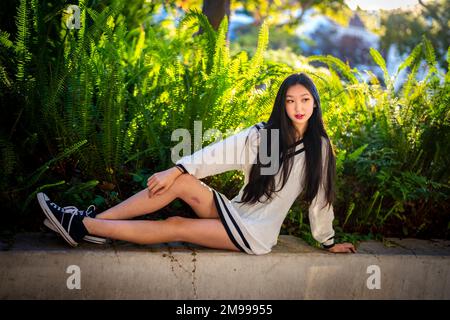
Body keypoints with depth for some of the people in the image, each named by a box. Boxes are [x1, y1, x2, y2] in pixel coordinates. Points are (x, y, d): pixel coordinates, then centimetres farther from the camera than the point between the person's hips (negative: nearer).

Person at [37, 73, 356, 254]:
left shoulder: (319, 148, -6)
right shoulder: (262, 134, 0)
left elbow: (320, 197, 2)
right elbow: (219, 153, -8)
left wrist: (329, 241, 11)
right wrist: (176, 169, -19)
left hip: (256, 234, -4)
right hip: (235, 212, 4)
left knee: (174, 226, -18)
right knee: (182, 181, -21)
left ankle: (80, 227, -18)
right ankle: (95, 221, -19)